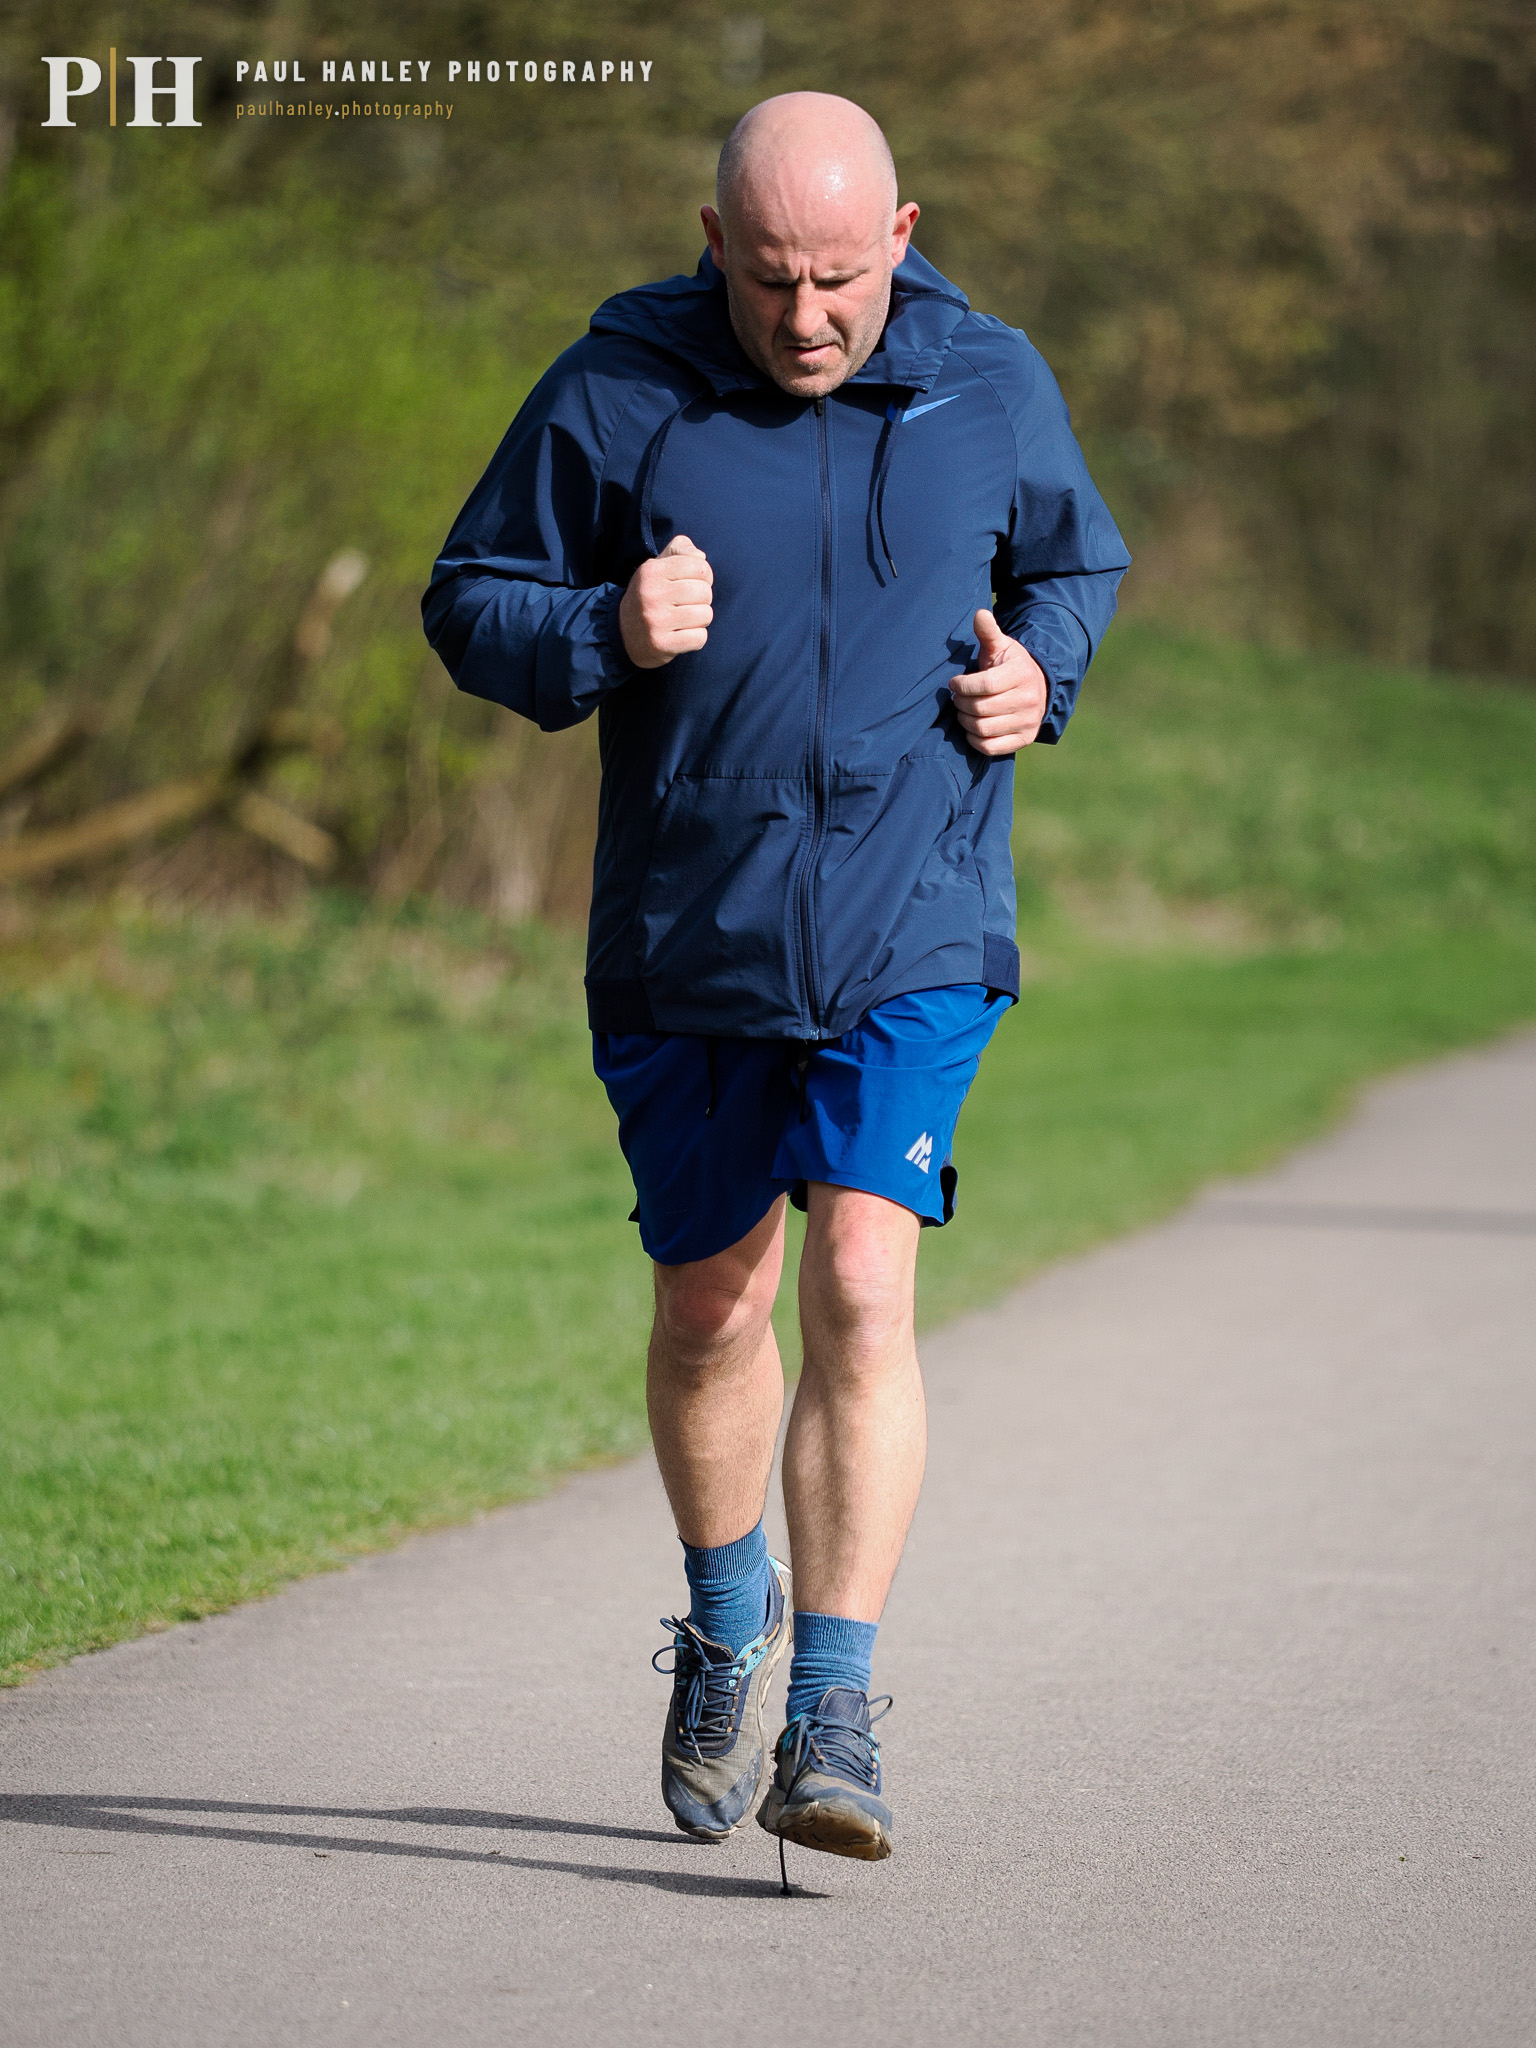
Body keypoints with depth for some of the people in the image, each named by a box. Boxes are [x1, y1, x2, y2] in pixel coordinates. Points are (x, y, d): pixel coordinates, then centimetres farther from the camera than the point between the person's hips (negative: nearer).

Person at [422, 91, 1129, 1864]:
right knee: (710, 1305, 13)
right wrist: (604, 635, -19)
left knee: (861, 1293, -15)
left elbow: (1078, 564, 19)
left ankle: (834, 1716, -13)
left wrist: (1039, 672, -3)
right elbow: (469, 606, 1)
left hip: (911, 934, -1)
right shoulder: (614, 394, -5)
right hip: (686, 934, 1)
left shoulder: (992, 390, 0)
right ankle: (729, 1613, 39)